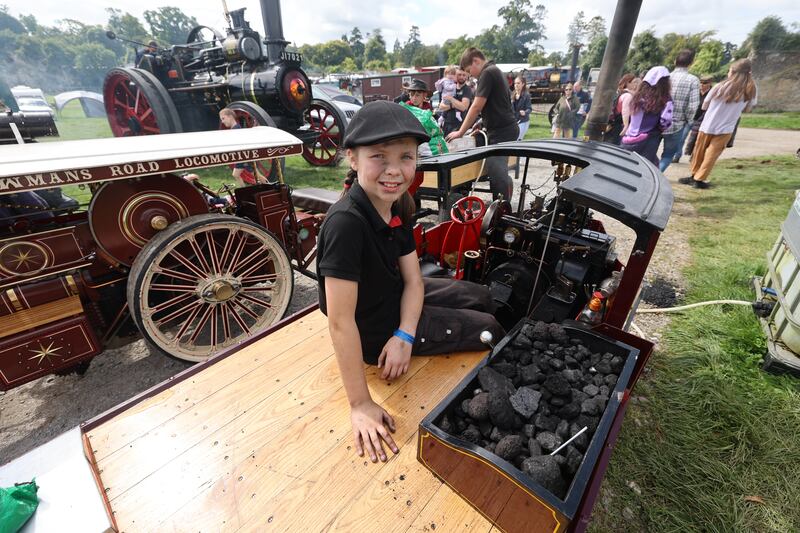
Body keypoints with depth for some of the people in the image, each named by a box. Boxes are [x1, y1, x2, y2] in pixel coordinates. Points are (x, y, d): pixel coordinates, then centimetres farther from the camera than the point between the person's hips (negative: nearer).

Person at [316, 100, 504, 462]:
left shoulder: (397, 206, -10)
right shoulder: (346, 223, -35)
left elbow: (412, 279, -6)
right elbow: (340, 321, -34)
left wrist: (404, 336, -19)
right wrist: (360, 405, -27)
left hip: (397, 298, 7)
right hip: (374, 329, -7)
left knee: (481, 297, 21)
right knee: (490, 328, 4)